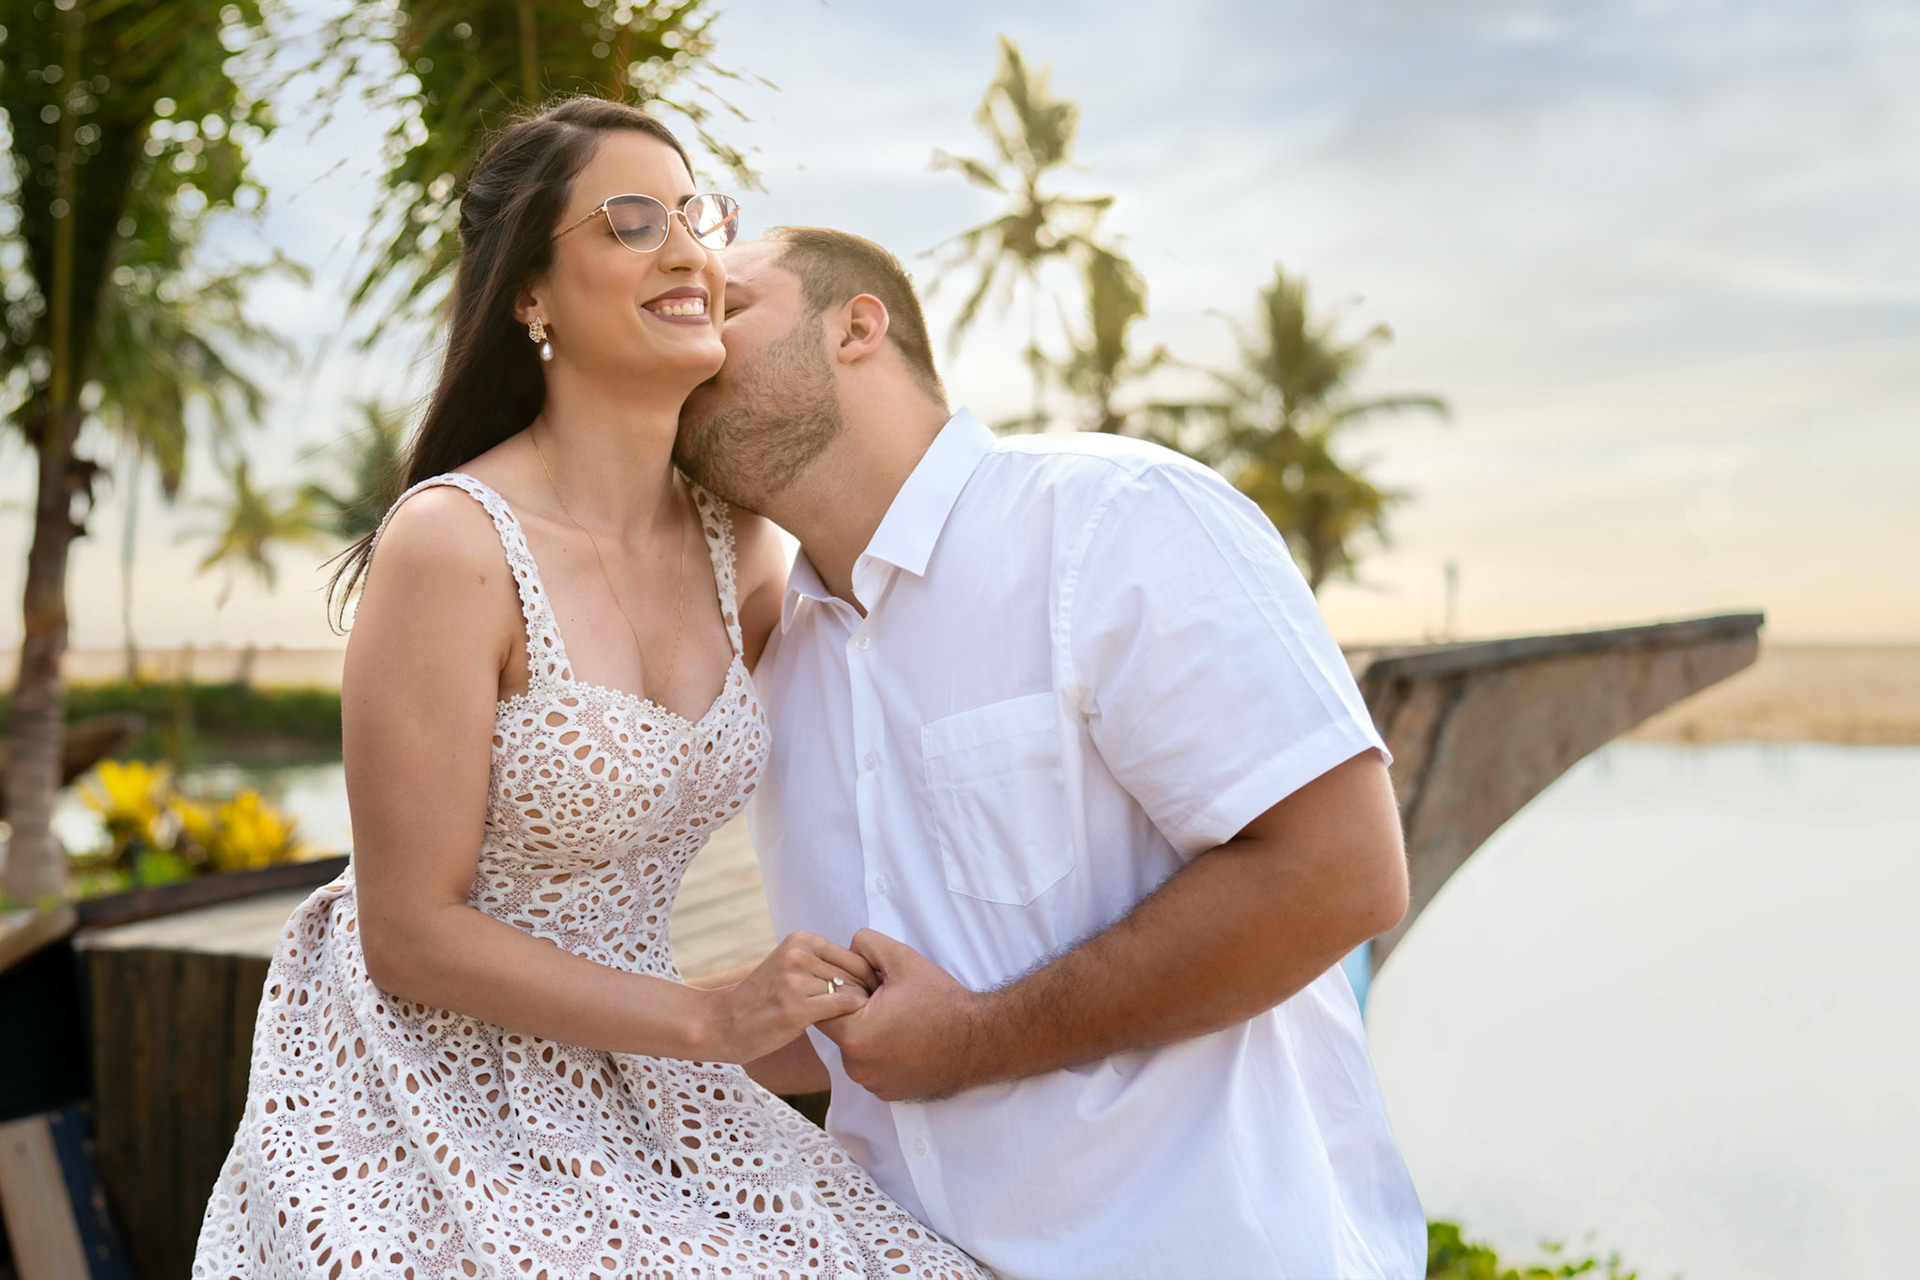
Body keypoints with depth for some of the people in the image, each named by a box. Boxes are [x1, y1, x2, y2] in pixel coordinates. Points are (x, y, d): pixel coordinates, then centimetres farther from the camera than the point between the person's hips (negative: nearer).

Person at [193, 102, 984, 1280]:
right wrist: (714, 1019, -19)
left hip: (620, 1082, 6)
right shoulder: (453, 543, -20)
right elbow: (410, 933, -18)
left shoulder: (735, 542, -2)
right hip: (429, 1086, -5)